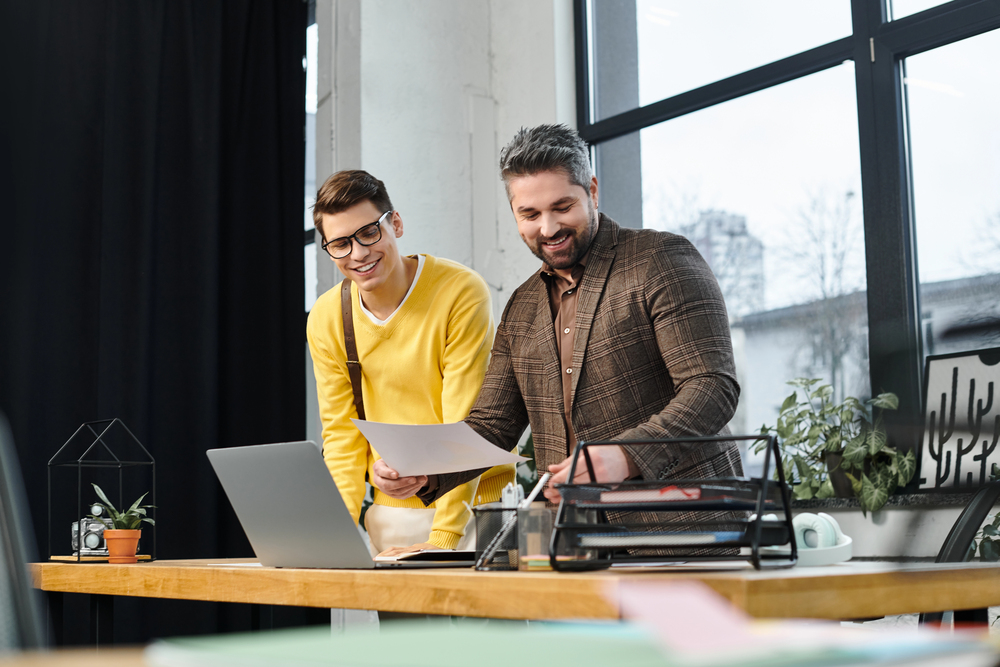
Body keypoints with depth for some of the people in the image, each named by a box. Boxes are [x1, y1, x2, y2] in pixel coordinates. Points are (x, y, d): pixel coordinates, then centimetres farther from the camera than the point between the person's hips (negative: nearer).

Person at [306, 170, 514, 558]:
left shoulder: (462, 293, -14)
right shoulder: (325, 319, 0)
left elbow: (465, 427, -17)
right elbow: (341, 431, 4)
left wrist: (442, 539, -21)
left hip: (470, 507, -3)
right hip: (388, 512, 4)